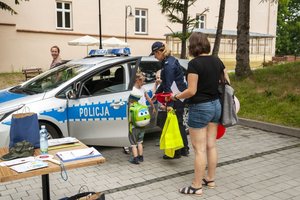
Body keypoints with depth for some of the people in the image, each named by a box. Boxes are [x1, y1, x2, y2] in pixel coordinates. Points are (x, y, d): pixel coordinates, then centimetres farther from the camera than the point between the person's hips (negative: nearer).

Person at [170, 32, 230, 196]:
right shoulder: (216, 61, 5)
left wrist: (176, 96, -4)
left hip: (199, 108, -8)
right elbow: (227, 83, 10)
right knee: (211, 145, 16)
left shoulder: (194, 63, -17)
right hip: (215, 105, 8)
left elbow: (191, 91, -19)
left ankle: (196, 186, 11)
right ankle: (210, 179, 29)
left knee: (199, 149, 0)